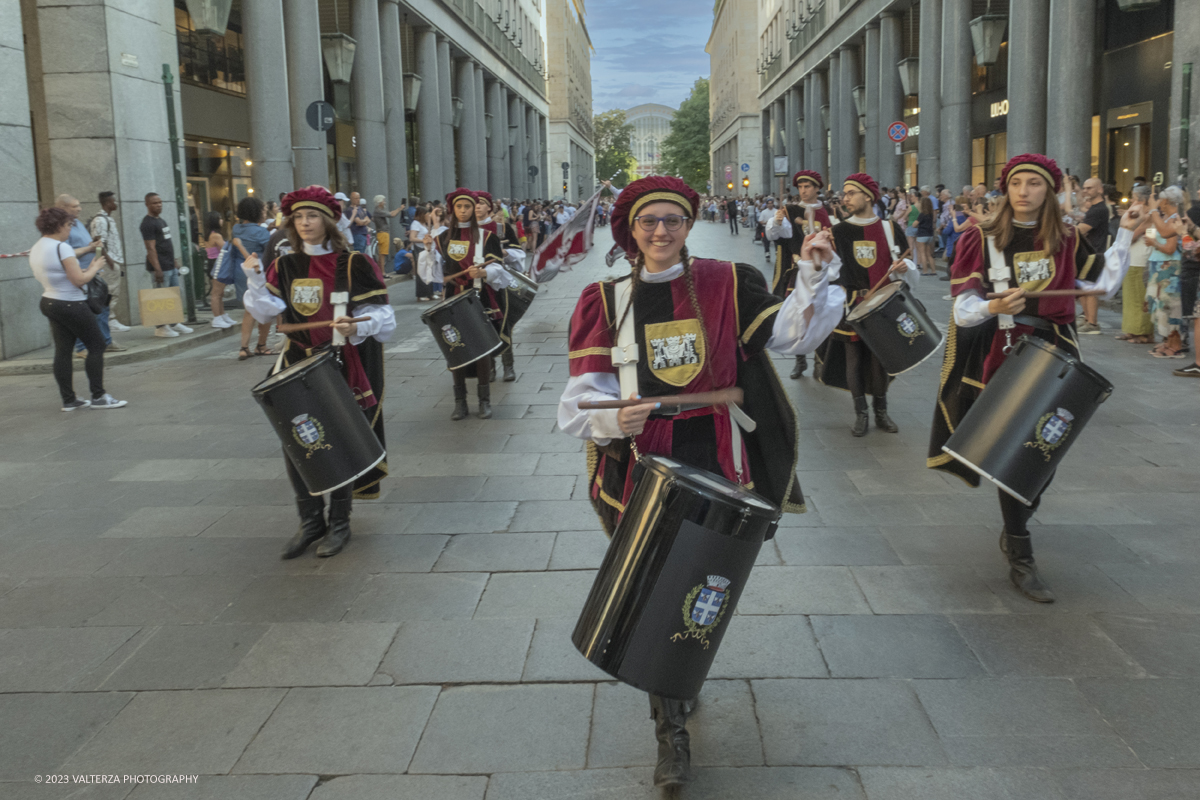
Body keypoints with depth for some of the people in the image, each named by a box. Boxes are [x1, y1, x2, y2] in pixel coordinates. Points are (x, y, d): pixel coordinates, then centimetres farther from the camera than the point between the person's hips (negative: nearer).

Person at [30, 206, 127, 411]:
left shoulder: (36, 249, 11)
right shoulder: (62, 248, -17)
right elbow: (79, 280, -18)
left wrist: (88, 269, 10)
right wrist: (95, 268, -1)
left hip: (50, 302, 9)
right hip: (71, 305, -9)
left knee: (63, 351, 9)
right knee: (96, 346, 0)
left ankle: (68, 400, 10)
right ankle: (98, 396, 1)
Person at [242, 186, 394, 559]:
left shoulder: (354, 265, -3)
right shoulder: (284, 267, 9)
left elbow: (380, 316, -7)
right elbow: (266, 313, 3)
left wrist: (356, 326, -25)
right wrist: (255, 280, -10)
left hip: (343, 366, -4)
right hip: (298, 364, 4)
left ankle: (339, 523, 17)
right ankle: (311, 521, 19)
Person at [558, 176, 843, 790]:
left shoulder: (726, 285, 3)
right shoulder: (607, 301, 2)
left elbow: (793, 333, -4)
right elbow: (582, 396, -3)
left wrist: (814, 275, -18)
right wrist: (613, 419, -24)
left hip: (714, 467, 1)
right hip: (641, 469, -1)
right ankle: (670, 728, 14)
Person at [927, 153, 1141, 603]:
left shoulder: (1067, 242, 8)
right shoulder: (983, 240, -5)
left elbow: (1106, 283, 12)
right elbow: (963, 309, -10)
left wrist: (1125, 234, 9)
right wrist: (994, 306, -29)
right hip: (1003, 356, -4)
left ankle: (1014, 528, 33)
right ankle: (1020, 560, 4)